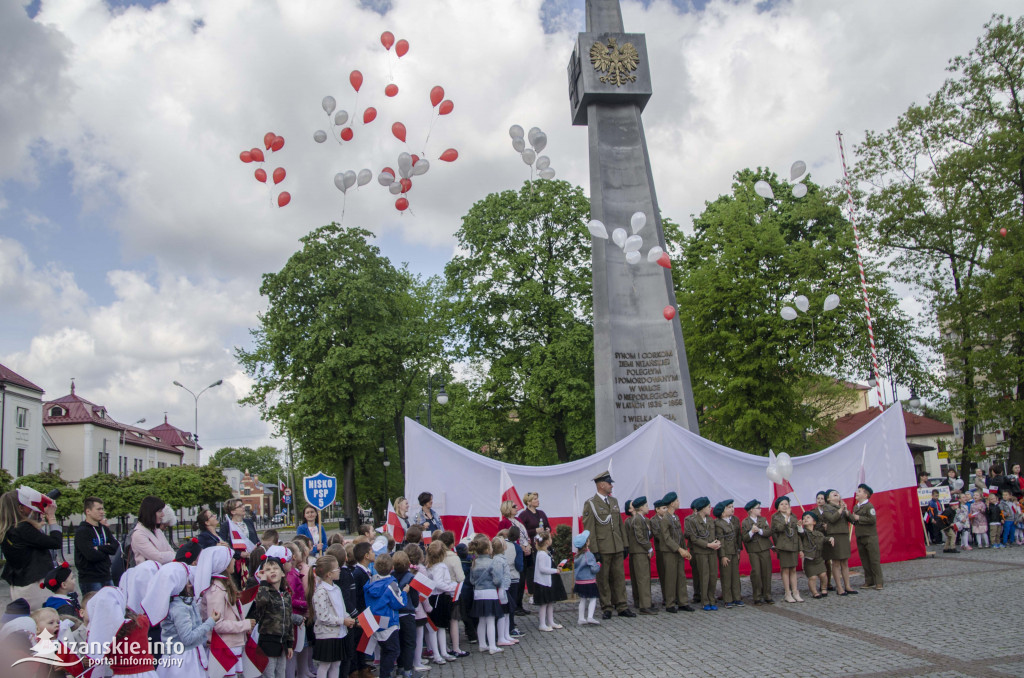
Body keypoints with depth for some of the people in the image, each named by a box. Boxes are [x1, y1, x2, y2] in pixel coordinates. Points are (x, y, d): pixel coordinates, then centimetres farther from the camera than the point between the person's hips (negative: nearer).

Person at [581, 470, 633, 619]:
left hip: (617, 548, 6)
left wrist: (624, 544, 12)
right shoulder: (590, 504, -7)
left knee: (619, 577, 9)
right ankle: (606, 608, 12)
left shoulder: (614, 501, 13)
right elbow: (589, 529, -10)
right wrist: (594, 551, -14)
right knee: (603, 579, 3)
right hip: (602, 549, -6)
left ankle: (622, 607, 16)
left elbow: (620, 524, 17)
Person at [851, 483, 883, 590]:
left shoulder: (869, 506, -10)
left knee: (874, 560, -3)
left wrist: (859, 518, -16)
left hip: (870, 537, -7)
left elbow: (873, 519, -20)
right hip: (860, 537, 7)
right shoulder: (855, 507, 15)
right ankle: (869, 581, 15)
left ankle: (878, 582, 2)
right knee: (864, 561, 9)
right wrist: (852, 517, 2)